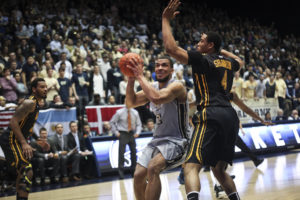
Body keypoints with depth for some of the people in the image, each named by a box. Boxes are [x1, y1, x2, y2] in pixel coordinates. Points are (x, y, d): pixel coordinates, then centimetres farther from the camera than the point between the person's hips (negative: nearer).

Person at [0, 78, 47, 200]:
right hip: (11, 140, -11)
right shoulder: (30, 103, -16)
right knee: (27, 172, -20)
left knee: (23, 173, 22)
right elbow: (13, 122, -24)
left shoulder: (35, 104, 16)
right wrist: (24, 143, -28)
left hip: (16, 141, 11)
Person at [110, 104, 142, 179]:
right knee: (121, 153, -7)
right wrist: (116, 132, -5)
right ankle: (121, 172, -1)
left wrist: (137, 132, -4)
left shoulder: (135, 113, 0)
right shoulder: (119, 112, -8)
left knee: (134, 152, 5)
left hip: (131, 134, 3)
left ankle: (133, 170, 20)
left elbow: (139, 124, 10)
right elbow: (112, 122, 1)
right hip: (123, 134, -3)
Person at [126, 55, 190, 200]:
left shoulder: (176, 86, -16)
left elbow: (157, 98, -35)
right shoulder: (152, 87, 9)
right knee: (138, 176, -1)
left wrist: (140, 76, -26)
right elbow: (130, 103, 4)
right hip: (158, 139, 8)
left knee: (153, 168, -30)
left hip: (176, 140, -8)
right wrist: (131, 79, -10)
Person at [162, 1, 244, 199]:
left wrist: (166, 20, 2)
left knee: (191, 167, -16)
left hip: (211, 116, -8)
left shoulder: (202, 59, 0)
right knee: (219, 169, 21)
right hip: (230, 116, 8)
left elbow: (171, 48, -9)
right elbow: (240, 62, 47)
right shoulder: (228, 62, 20)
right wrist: (222, 50, 48)